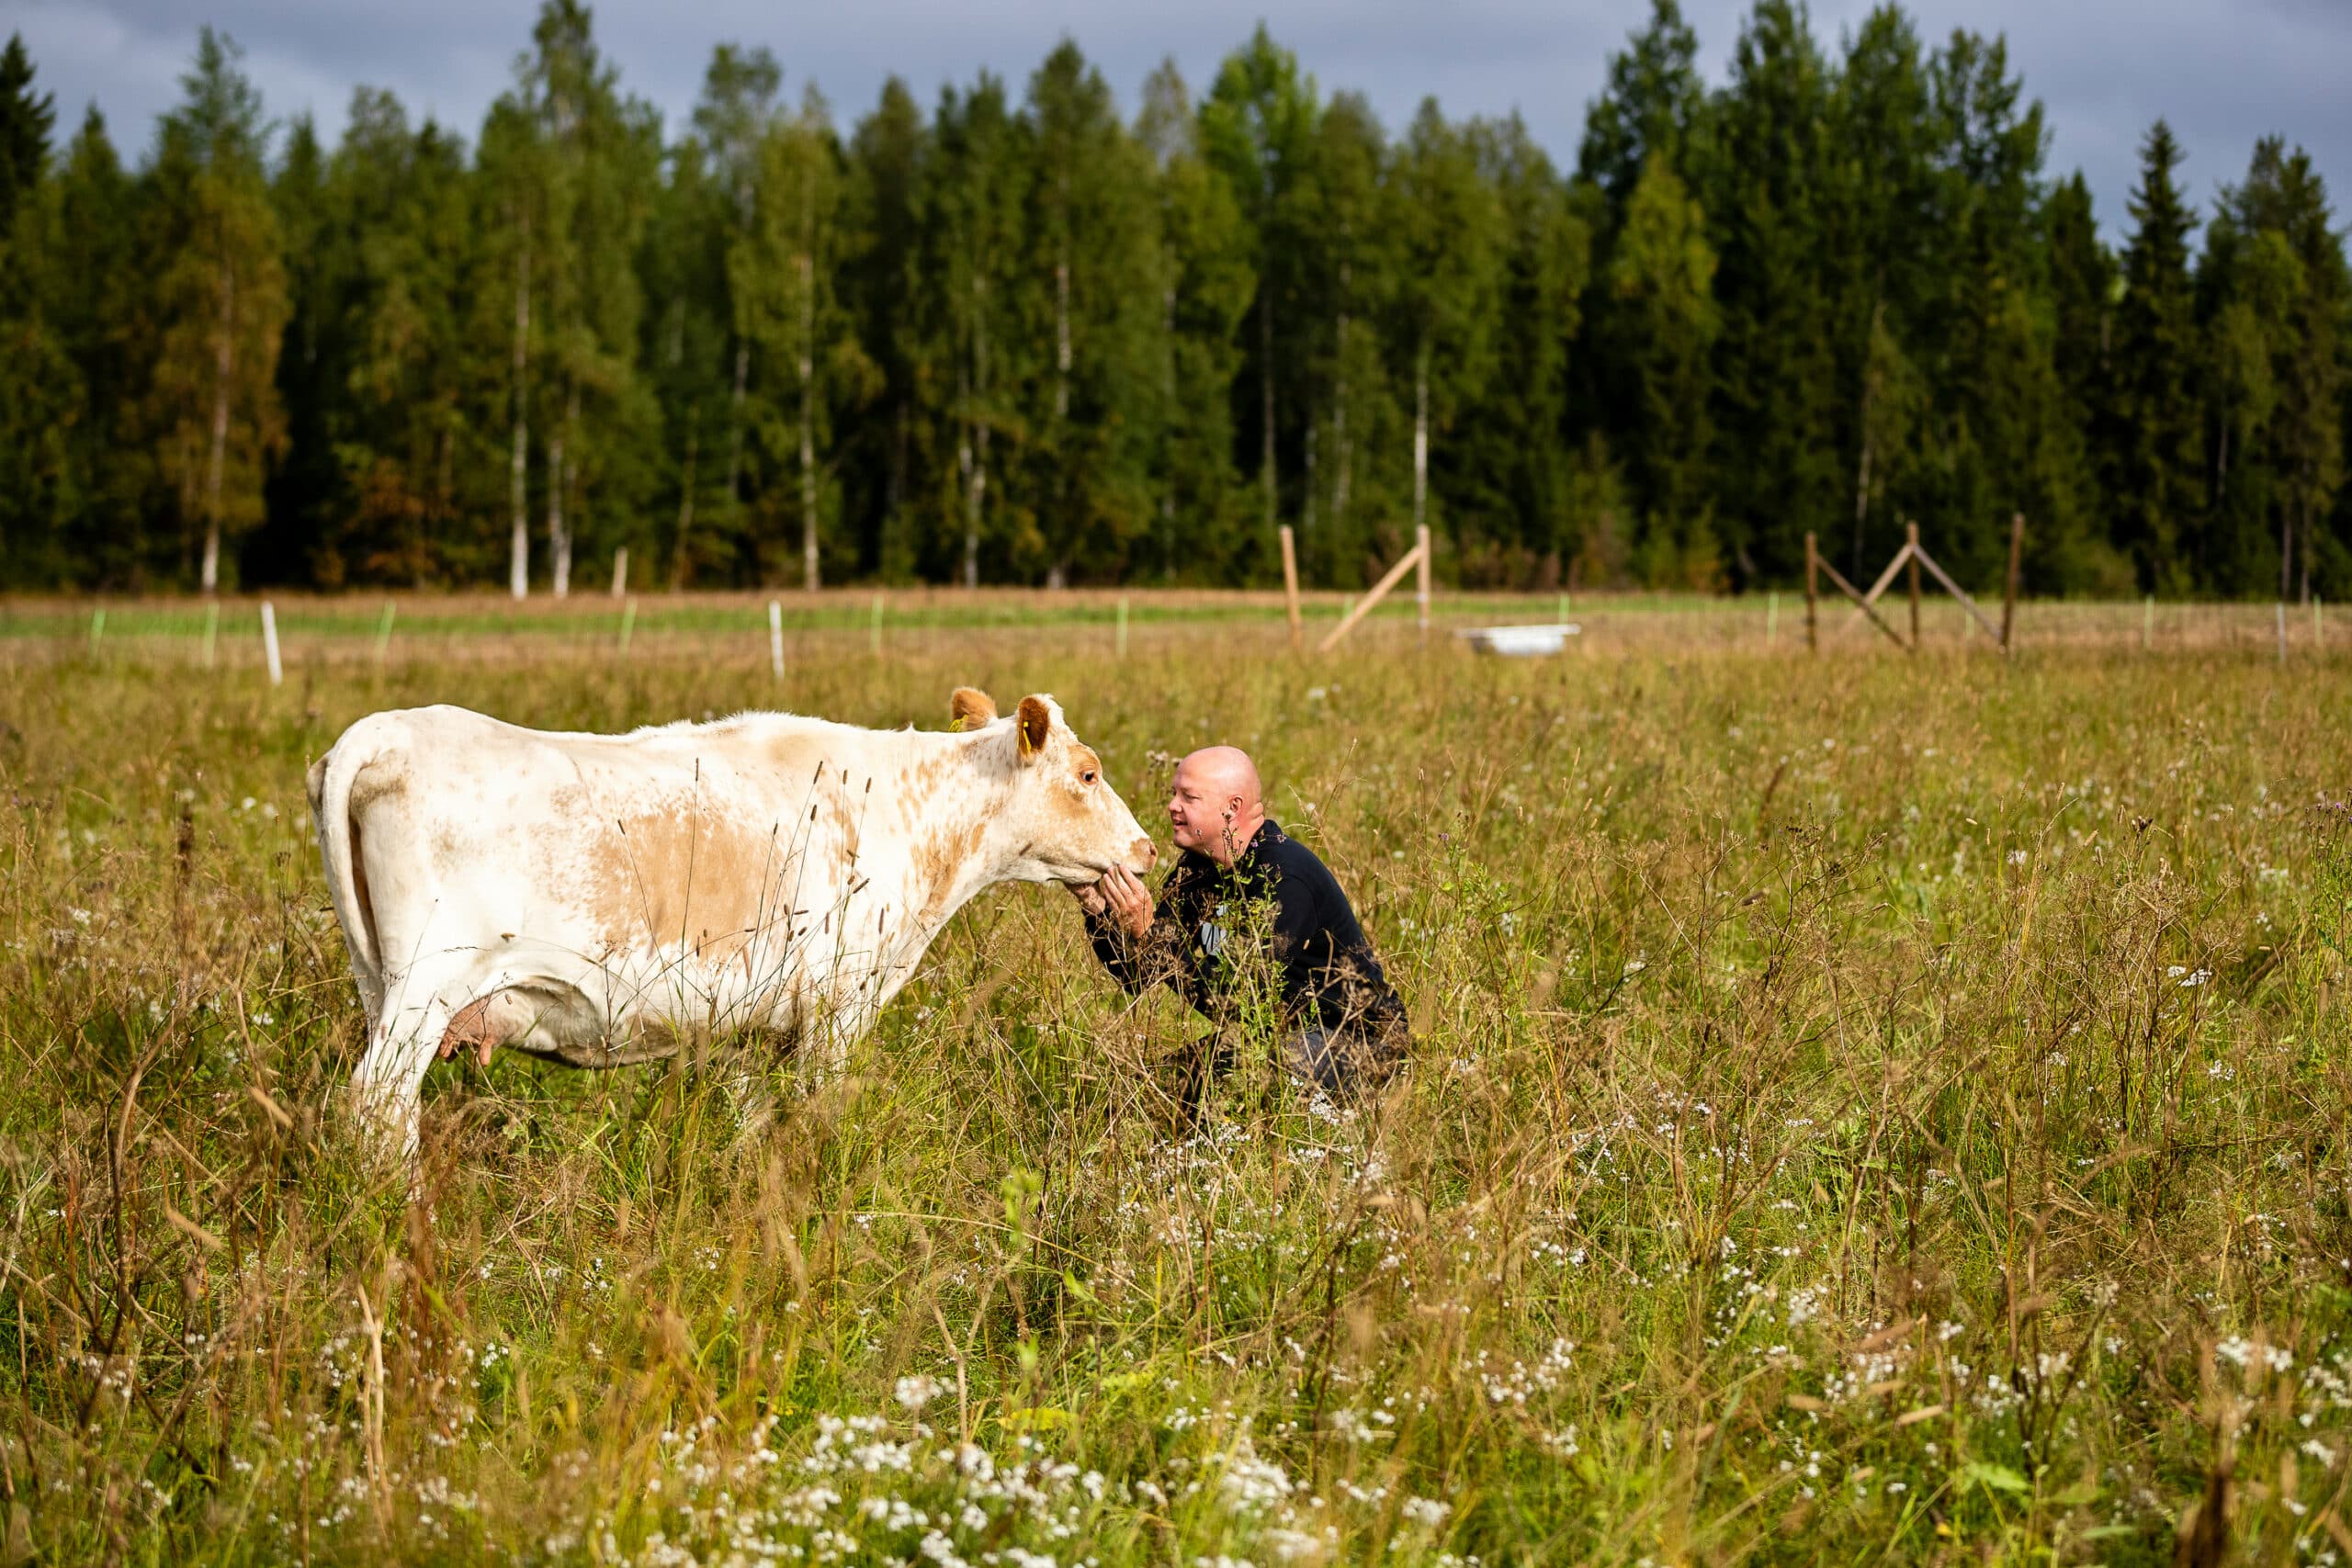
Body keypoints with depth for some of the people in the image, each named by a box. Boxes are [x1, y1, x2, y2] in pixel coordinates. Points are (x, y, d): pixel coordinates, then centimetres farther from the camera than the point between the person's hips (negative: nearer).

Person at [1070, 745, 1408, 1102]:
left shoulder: (1283, 879, -25)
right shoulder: (1196, 870, 2)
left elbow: (1232, 997, -31)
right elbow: (1137, 976, 1)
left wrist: (1147, 934, -34)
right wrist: (1098, 910, -15)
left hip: (1353, 1039, -8)